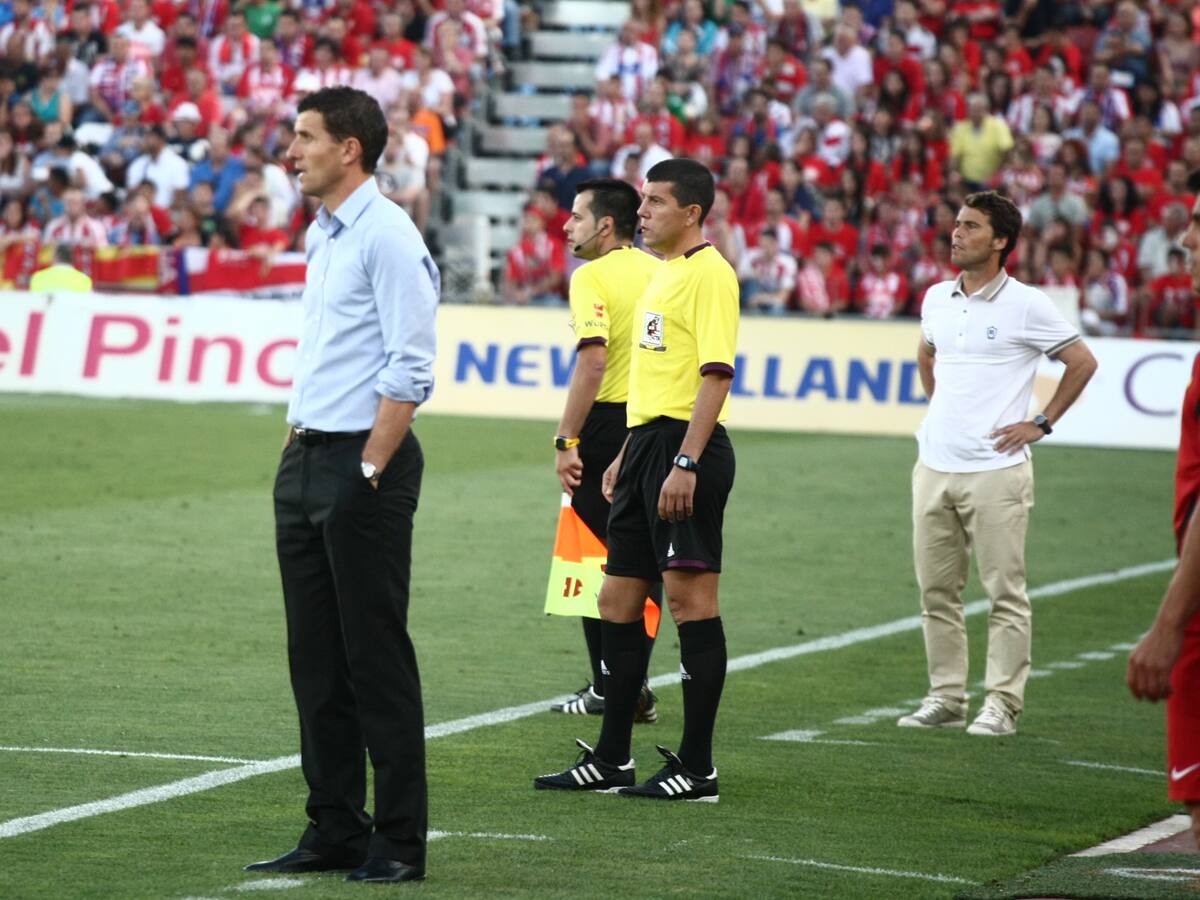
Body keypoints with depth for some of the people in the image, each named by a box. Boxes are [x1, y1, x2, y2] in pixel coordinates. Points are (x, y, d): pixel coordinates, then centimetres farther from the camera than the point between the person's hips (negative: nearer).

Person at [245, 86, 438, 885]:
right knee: (316, 660, 10)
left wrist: (369, 472, -18)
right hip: (307, 460, 9)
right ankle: (335, 831, 16)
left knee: (376, 657, -5)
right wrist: (299, 444, 17)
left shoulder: (386, 236, -12)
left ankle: (401, 841, 0)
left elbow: (410, 369, -17)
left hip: (364, 467, -9)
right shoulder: (322, 235, 16)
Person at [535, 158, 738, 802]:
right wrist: (627, 456, 24)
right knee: (618, 599, 11)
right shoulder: (663, 275, 19)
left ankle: (697, 769, -4)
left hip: (686, 448, -10)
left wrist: (685, 464, -24)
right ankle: (610, 760, 17)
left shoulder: (709, 275, -11)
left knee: (690, 597, -8)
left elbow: (716, 374, -18)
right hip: (647, 443, 10)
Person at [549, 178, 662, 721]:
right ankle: (634, 686, 14)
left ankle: (609, 688, 2)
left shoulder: (591, 277, -11)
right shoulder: (660, 273, 10)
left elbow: (593, 361, -20)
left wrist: (567, 441, -18)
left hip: (608, 425, -6)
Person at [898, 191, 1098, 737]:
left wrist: (1041, 424, -1)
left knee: (1005, 593, -3)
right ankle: (946, 698, 15)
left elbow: (1082, 363, 1)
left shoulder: (1026, 305, -7)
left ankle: (1002, 705, 1)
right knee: (936, 590, 7)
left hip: (995, 471, -6)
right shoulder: (937, 299, 10)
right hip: (934, 466, 6)